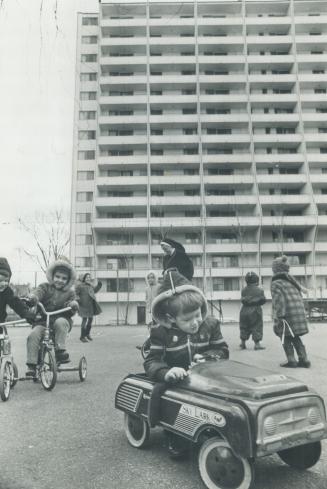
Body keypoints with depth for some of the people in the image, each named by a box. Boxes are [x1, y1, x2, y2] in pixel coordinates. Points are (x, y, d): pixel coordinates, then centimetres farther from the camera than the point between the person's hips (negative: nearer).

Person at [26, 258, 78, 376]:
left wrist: (73, 305, -18)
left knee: (61, 322, -35)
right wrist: (33, 297, -35)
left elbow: (70, 313, 6)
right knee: (33, 335, -24)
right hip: (43, 320, 1)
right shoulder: (45, 287, 10)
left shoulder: (69, 293, 11)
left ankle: (60, 350, -26)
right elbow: (38, 292, -12)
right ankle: (31, 364, -14)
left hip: (61, 319, 0)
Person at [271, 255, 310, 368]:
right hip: (299, 311, 7)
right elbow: (299, 297, 18)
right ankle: (304, 359, 16)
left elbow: (278, 300, -16)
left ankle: (291, 361, 5)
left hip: (287, 315, -7)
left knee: (286, 338, 6)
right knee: (295, 337, 18)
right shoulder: (292, 281, 17)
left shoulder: (276, 283, -6)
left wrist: (278, 316, -16)